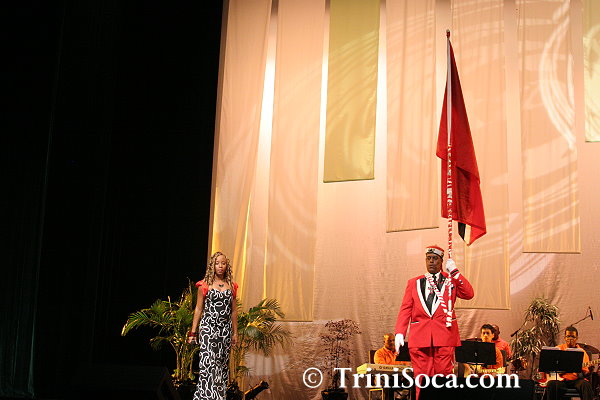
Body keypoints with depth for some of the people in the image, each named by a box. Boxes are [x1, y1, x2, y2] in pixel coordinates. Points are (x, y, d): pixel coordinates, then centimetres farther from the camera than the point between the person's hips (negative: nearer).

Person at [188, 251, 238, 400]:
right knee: (208, 363, -13)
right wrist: (193, 332, -1)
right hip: (208, 327, -4)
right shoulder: (205, 285, 1)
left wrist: (235, 332, 12)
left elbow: (233, 310, 14)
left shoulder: (231, 285, 10)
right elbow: (198, 309, 2)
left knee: (223, 364, 6)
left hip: (225, 329, 4)